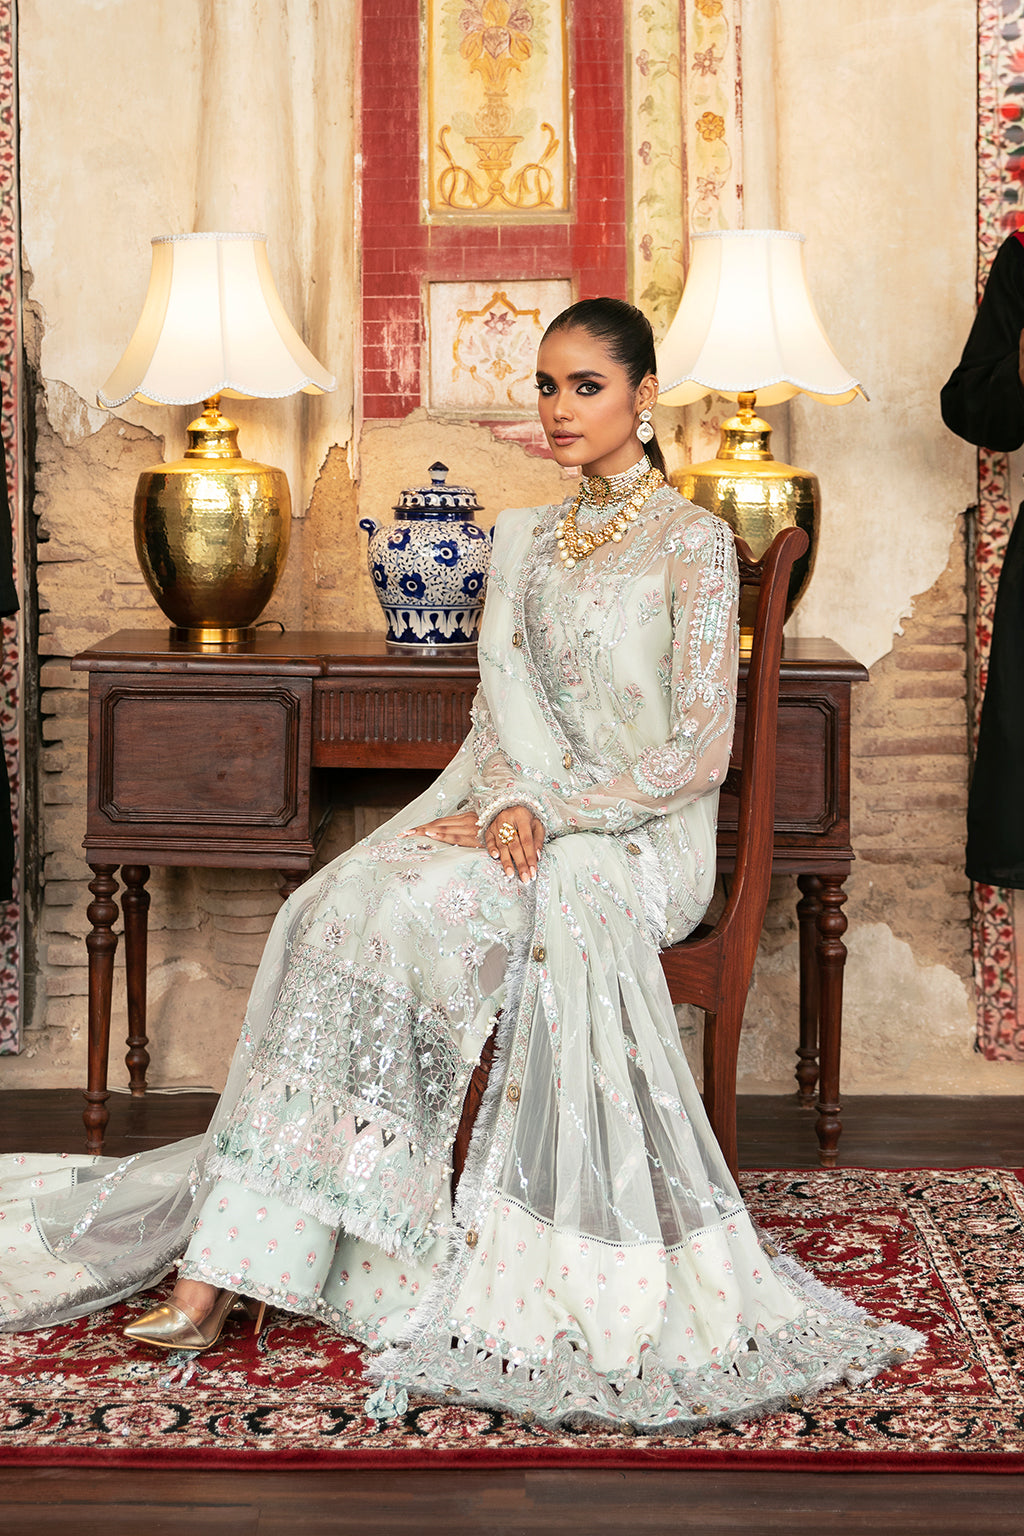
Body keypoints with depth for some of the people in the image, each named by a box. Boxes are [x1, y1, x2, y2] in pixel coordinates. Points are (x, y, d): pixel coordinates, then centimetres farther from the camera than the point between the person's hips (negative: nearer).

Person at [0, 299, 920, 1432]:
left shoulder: (692, 543, -2)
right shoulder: (526, 539, 18)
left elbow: (698, 752, -8)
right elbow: (501, 695, 10)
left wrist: (552, 813, -17)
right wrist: (509, 800, -12)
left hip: (641, 832, -5)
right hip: (521, 808, 5)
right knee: (345, 904, -23)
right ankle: (226, 1264, -28)